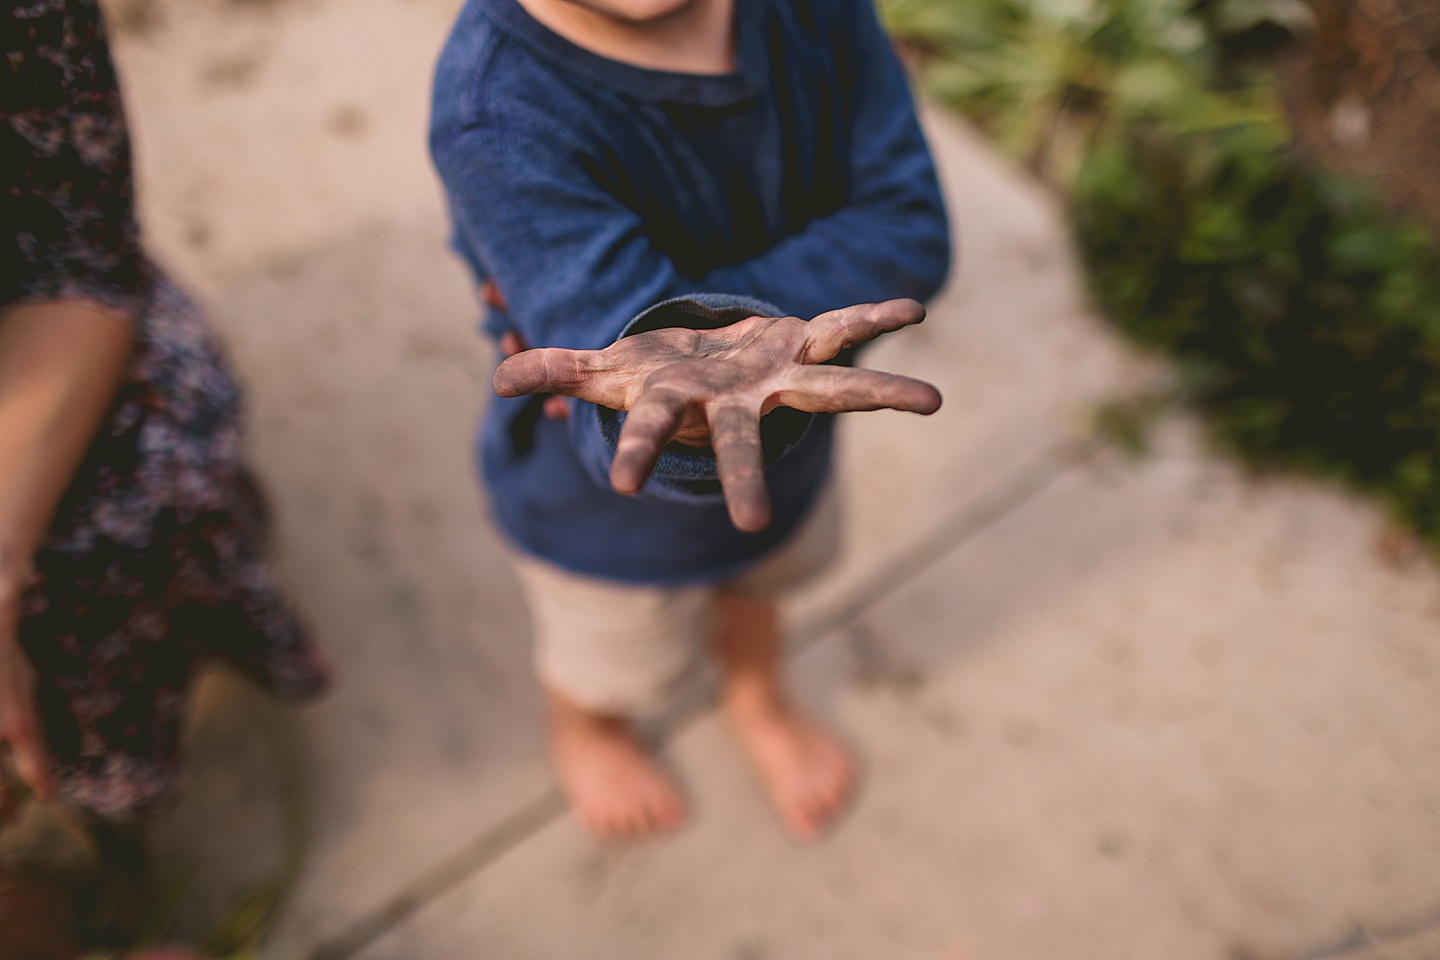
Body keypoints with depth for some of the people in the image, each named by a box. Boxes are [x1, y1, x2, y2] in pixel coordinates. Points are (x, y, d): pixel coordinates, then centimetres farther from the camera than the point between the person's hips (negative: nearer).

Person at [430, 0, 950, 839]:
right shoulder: (497, 113, -38)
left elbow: (911, 229, -22)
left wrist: (697, 317, -35)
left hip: (789, 444, 5)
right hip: (614, 516, -4)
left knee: (760, 577, 36)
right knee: (606, 669, 28)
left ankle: (760, 695, 73)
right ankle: (586, 729, 68)